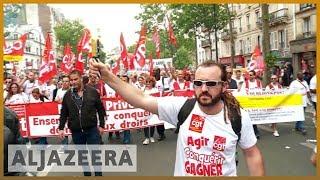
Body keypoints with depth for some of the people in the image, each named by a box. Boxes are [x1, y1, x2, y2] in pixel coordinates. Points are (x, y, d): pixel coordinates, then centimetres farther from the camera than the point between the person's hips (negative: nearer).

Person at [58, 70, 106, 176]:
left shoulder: (92, 92, -4)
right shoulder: (67, 95, 2)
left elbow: (100, 109, 1)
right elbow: (64, 113, 8)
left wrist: (101, 125, 0)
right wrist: (61, 128, 3)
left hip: (92, 129, -2)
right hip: (76, 131, 2)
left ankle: (98, 174, 18)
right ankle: (86, 174, 31)